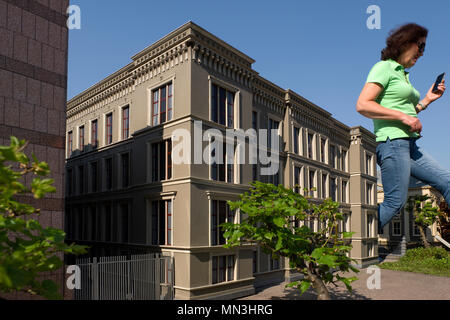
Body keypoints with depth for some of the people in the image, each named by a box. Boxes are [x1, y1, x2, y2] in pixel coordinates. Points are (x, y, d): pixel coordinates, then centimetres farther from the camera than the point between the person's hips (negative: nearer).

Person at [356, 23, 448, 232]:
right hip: (392, 142, -10)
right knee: (396, 202, -9)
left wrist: (427, 100, 17)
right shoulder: (384, 68, -5)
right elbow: (362, 105, -19)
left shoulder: (403, 74, 23)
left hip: (409, 145, 10)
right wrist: (404, 117, -18)